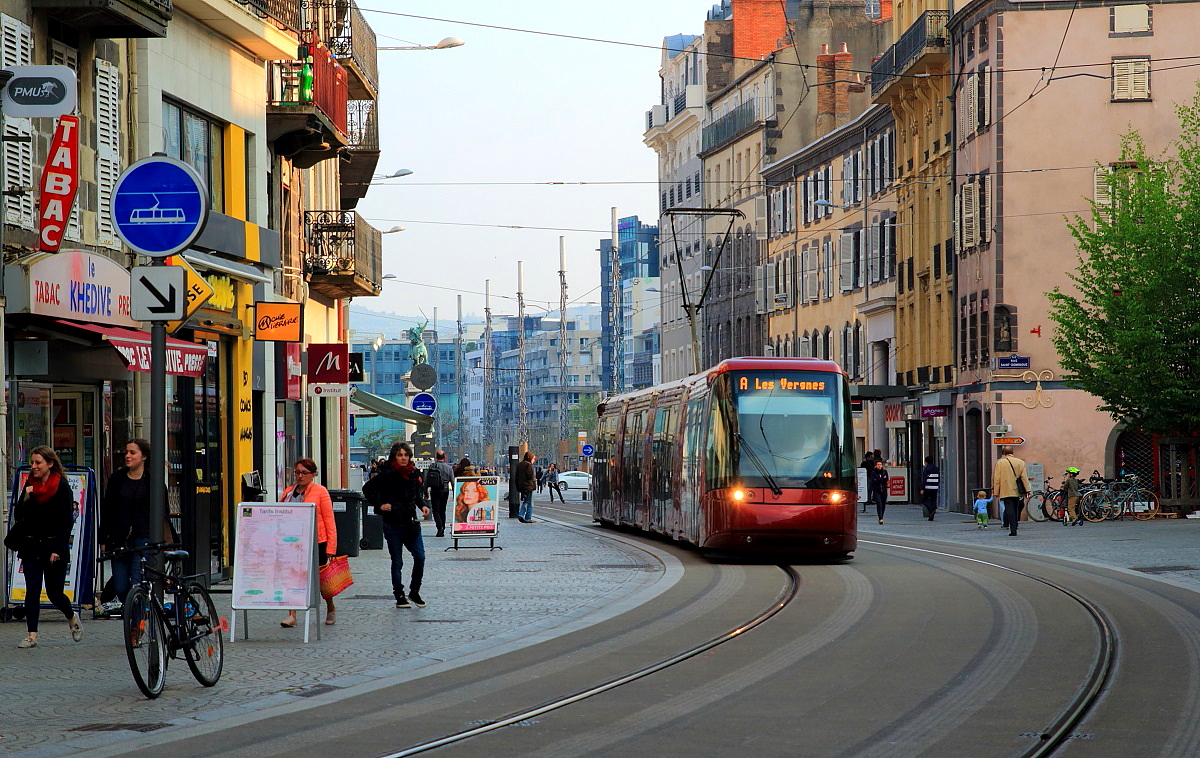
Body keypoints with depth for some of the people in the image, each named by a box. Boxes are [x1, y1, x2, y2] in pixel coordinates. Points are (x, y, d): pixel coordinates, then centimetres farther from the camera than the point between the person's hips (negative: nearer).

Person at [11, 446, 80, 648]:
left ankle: (72, 619, 31)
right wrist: (25, 498, -10)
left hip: (54, 546, -4)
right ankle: (31, 635, -3)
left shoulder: (62, 487, -6)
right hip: (31, 546, 4)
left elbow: (67, 521, -8)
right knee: (32, 591, -5)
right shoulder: (29, 485, 8)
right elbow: (18, 517, 8)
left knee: (54, 592, 2)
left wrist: (58, 550, -14)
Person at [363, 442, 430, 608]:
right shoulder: (387, 475, -8)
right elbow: (367, 489, -2)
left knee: (420, 557, -5)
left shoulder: (414, 474, 6)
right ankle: (399, 596, 13)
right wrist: (379, 505, -7)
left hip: (411, 523, 4)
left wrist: (423, 505, 4)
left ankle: (414, 591, 12)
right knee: (397, 562, 3)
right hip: (393, 524, -4)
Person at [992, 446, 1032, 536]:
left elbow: (997, 479, -1)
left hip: (1006, 492, -3)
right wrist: (1027, 490, 2)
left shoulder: (1000, 463, -1)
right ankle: (1014, 528, 16)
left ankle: (1013, 530, -16)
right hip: (1017, 492, 3)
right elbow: (1024, 477, 2)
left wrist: (996, 492, 3)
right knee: (1015, 510, 13)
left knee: (1010, 510, -7)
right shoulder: (1020, 462, 6)